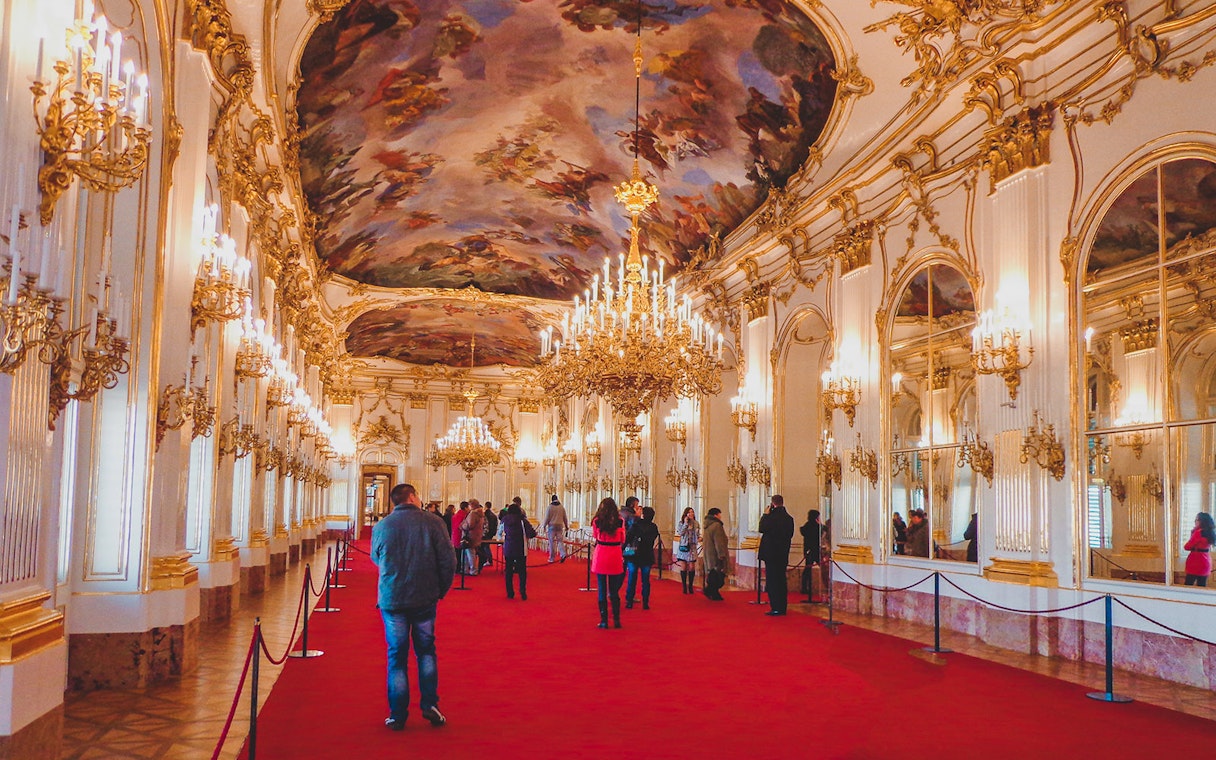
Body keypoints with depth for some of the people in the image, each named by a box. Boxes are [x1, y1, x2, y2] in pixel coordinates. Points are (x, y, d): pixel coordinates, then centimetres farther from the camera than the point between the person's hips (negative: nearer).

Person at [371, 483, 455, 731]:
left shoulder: (381, 527, -3)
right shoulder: (433, 522, -7)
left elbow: (376, 558, 13)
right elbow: (448, 560, -7)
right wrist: (441, 590, 6)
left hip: (391, 600, 0)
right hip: (425, 599, 0)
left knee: (397, 656, 9)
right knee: (426, 651, 16)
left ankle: (397, 715, 11)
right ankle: (429, 705, 8)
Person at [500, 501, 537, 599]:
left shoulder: (504, 520, 0)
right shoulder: (522, 520, -9)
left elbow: (500, 533, 10)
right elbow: (533, 534, -16)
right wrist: (525, 535, 3)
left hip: (508, 550, 2)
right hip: (521, 550, -2)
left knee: (509, 571, 11)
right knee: (522, 572, 5)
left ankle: (510, 593, 11)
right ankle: (523, 594, -1)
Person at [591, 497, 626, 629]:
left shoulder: (597, 521, -4)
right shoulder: (620, 521, -2)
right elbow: (623, 540, 6)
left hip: (600, 556, -1)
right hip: (615, 558, 1)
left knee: (602, 591, 6)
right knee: (614, 591, 12)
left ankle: (604, 621, 6)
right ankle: (616, 620, 12)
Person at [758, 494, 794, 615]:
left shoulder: (771, 516, -16)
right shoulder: (789, 518, 7)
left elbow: (762, 528, -12)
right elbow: (790, 534, 13)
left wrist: (765, 515, -4)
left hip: (771, 552, -7)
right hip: (783, 554, 7)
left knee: (772, 581, -3)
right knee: (781, 580, 13)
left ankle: (776, 608, -5)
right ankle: (782, 607, 17)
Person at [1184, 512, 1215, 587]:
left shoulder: (1199, 532, -16)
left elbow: (1187, 547, -11)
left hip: (1196, 563, -8)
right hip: (1205, 562, 8)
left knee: (1188, 586, -3)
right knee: (1201, 586, 9)